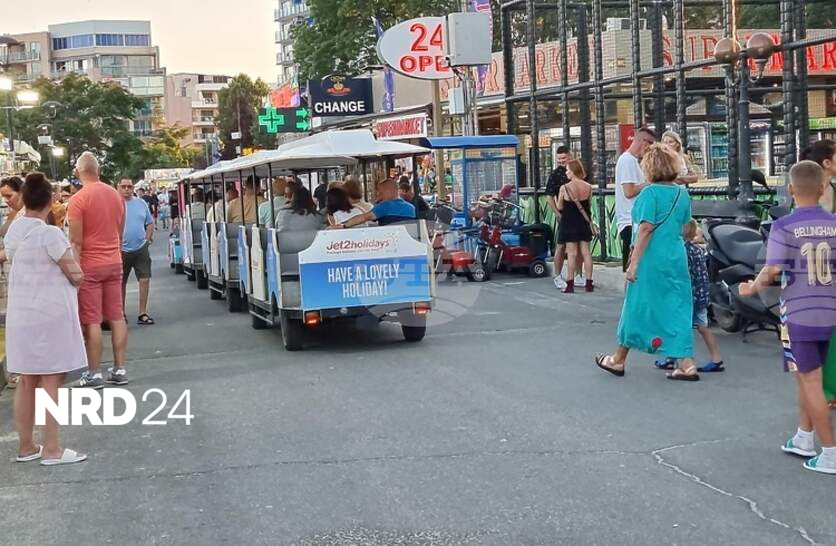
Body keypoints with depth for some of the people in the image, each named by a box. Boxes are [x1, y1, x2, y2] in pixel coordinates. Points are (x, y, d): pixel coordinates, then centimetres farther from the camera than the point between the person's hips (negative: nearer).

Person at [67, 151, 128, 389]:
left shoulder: (78, 199, -13)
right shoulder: (116, 195, 6)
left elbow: (76, 241, -14)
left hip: (90, 265, -6)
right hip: (114, 263, 6)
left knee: (92, 320, -1)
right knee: (116, 317, 8)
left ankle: (94, 374, 3)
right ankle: (119, 369, 12)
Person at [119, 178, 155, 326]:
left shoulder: (141, 203, 6)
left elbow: (150, 223, 14)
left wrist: (147, 239, 3)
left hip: (141, 248, 2)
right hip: (122, 250, -2)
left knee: (145, 279, -4)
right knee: (121, 283, 9)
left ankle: (142, 314, 4)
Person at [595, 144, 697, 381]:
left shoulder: (650, 192, -12)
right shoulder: (682, 193, 8)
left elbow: (646, 228, -17)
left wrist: (634, 262, -15)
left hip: (652, 259, -6)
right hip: (677, 258, 6)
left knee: (638, 307, 6)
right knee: (678, 309, 8)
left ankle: (618, 360, 21)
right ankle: (686, 364, 4)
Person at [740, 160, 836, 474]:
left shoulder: (784, 227, -13)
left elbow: (772, 271, -17)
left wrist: (752, 288, 1)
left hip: (798, 314, -5)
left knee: (811, 382, 0)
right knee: (808, 377, 21)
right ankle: (803, 439, 32)